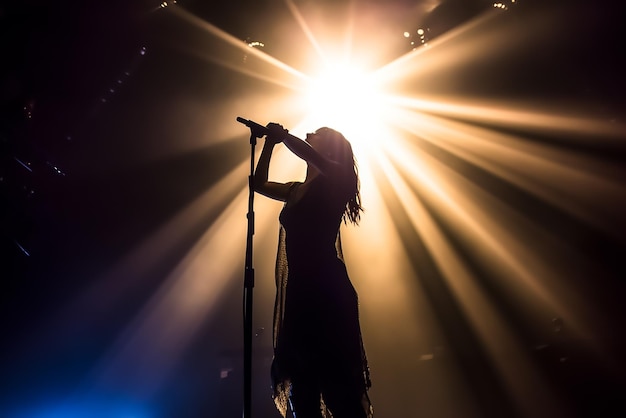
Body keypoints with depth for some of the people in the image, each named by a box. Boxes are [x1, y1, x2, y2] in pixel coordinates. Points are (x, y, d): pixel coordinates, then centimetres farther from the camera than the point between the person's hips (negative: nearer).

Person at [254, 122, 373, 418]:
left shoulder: (335, 178, 0)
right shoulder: (298, 190, 20)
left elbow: (304, 152, -17)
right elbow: (259, 184, 30)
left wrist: (281, 134, 1)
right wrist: (270, 142, 21)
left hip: (326, 289, -7)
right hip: (299, 289, 8)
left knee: (338, 384, -8)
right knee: (302, 385, 10)